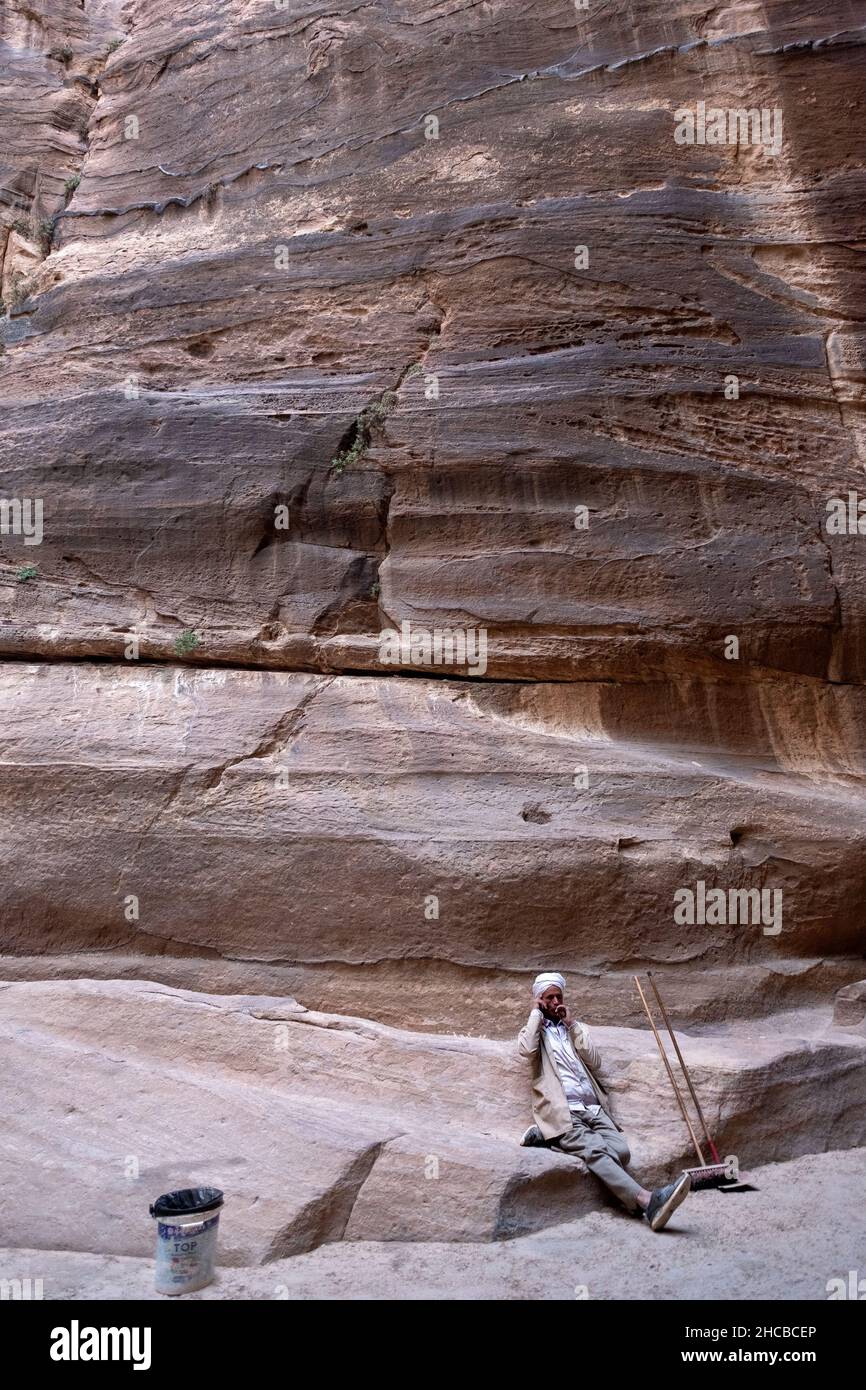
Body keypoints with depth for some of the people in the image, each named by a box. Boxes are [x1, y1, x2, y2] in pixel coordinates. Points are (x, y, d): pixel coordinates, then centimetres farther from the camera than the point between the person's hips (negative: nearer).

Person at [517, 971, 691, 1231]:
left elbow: (594, 1062, 10)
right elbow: (526, 1051, -8)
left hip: (593, 1109, 4)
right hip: (562, 1113, -4)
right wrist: (535, 1013, 4)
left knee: (620, 1149, -26)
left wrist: (572, 1024, 8)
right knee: (596, 1150, -31)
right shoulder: (534, 1031, 18)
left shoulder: (577, 1028, 28)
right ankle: (646, 1201, -46)